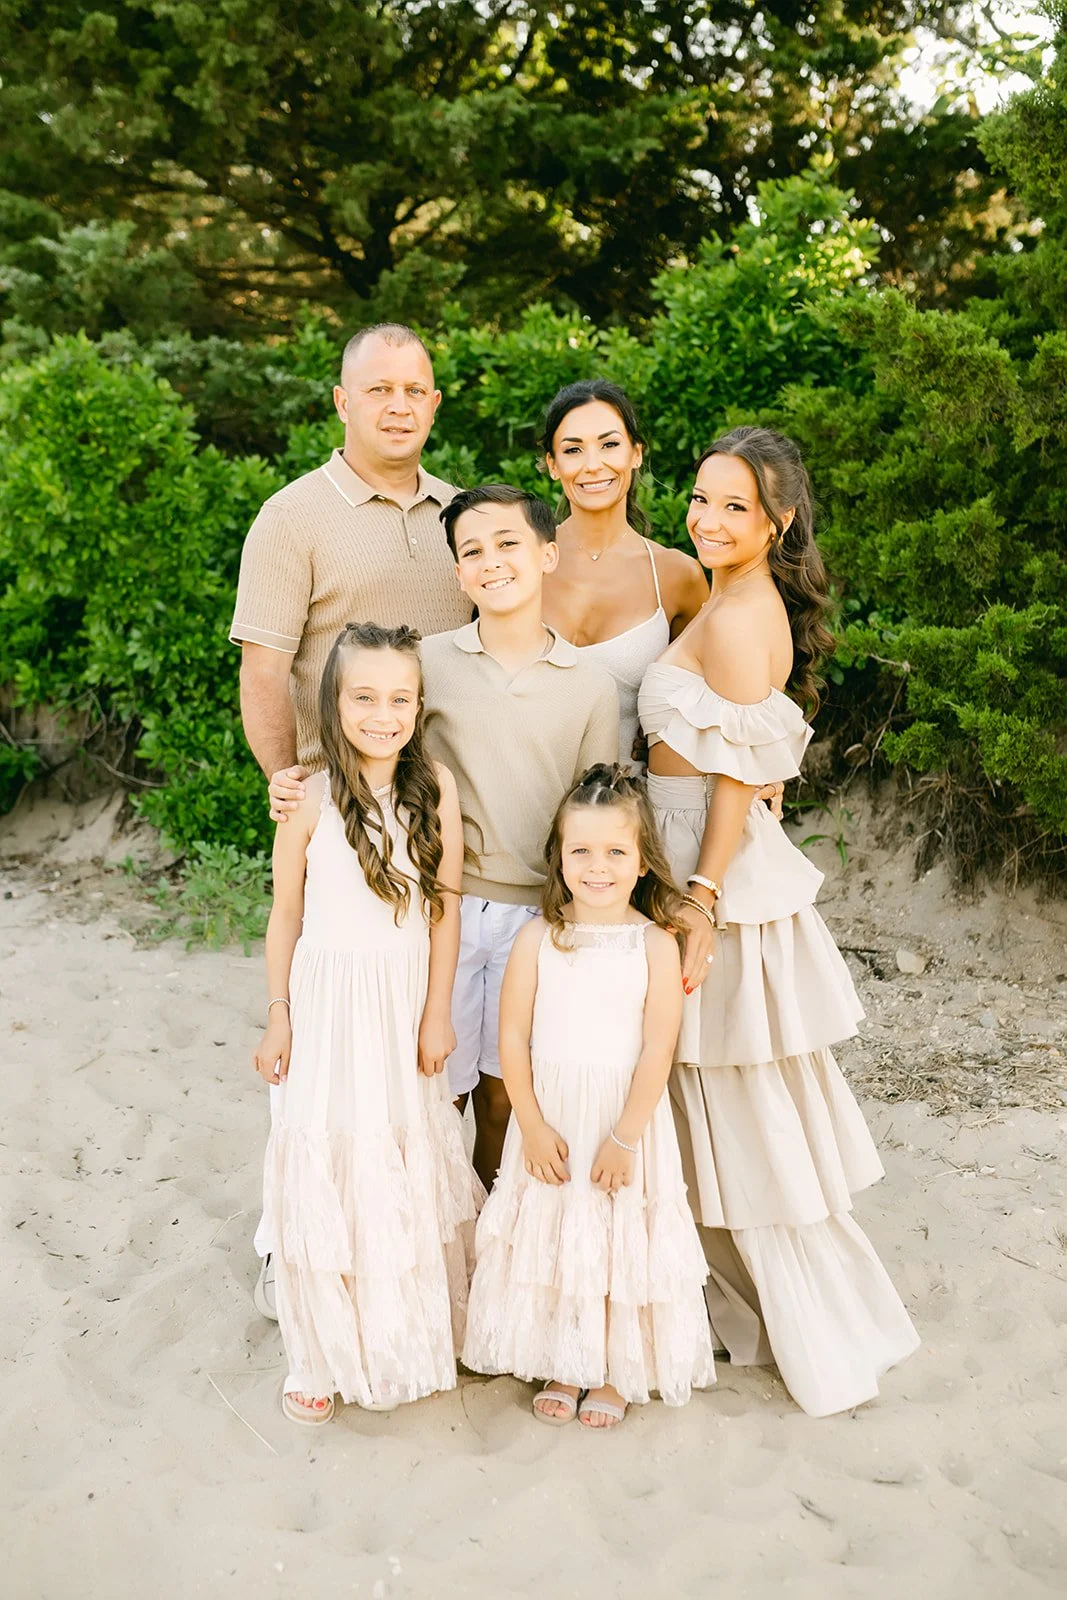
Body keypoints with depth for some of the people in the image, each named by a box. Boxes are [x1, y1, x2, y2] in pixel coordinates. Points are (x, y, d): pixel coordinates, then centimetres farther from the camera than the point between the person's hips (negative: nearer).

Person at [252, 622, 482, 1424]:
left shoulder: (436, 787, -7)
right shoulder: (311, 797, -11)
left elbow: (445, 909, -2)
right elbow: (286, 913, -2)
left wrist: (437, 1015, 0)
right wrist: (279, 1017, 0)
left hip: (406, 1003, 2)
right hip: (329, 1002, -1)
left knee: (412, 1164, 14)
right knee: (327, 1161, 6)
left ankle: (417, 1328, 34)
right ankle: (328, 1351, 21)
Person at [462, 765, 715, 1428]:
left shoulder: (655, 944, -10)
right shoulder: (538, 938, -7)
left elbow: (658, 1049, -11)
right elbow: (513, 1036, -5)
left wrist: (624, 1137, -13)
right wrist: (533, 1126, -9)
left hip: (627, 1118, -1)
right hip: (550, 1118, 2)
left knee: (621, 1242, 10)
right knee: (553, 1237, 12)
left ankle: (614, 1372, 29)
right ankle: (563, 1366, 31)